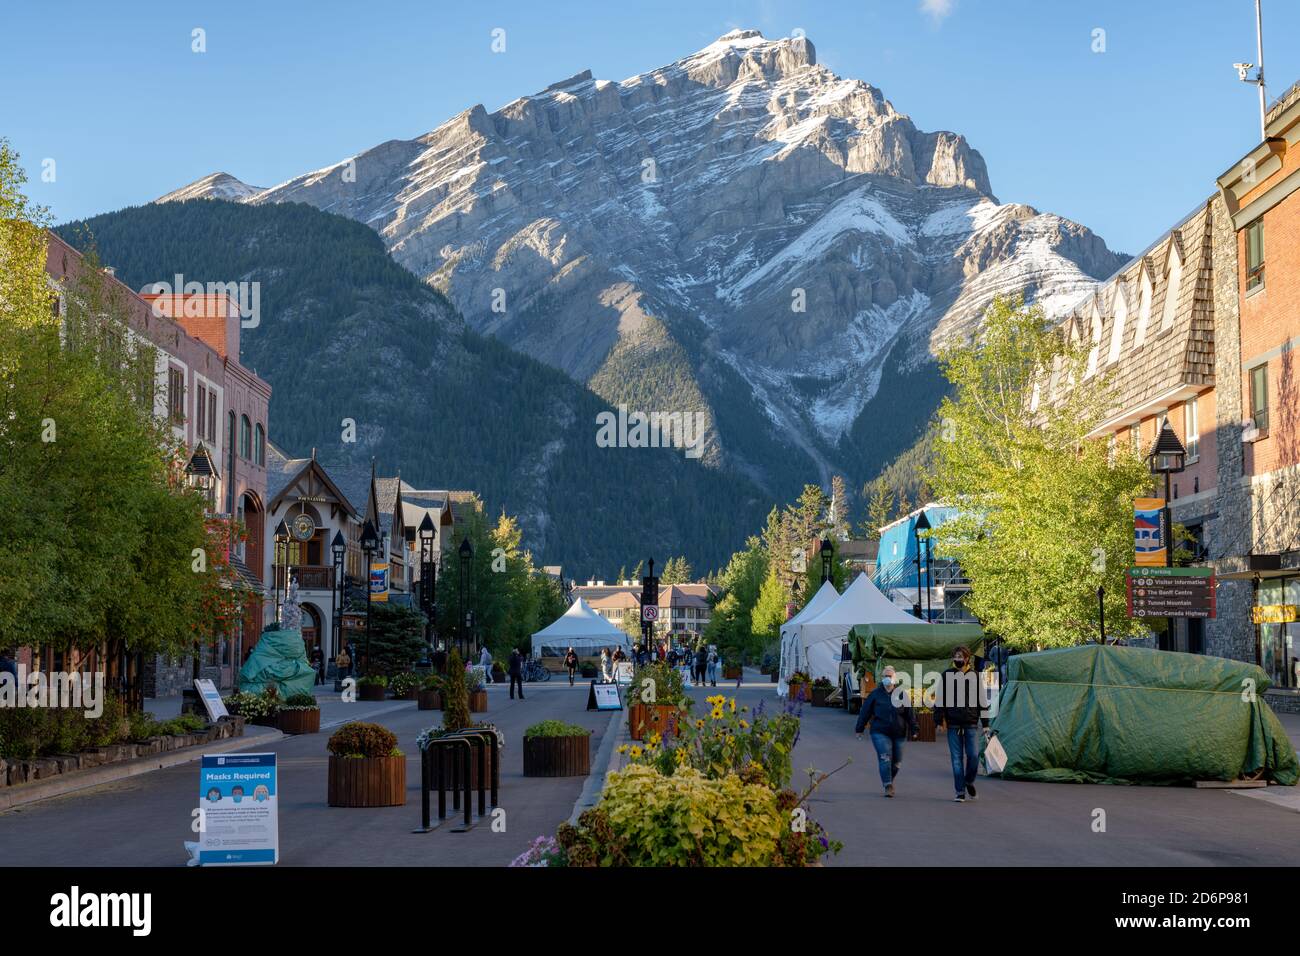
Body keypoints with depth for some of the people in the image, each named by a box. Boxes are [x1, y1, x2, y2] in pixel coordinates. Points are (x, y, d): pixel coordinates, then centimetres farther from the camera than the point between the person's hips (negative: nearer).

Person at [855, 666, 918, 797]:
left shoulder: (902, 694, 3)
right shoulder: (875, 694, 0)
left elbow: (910, 712, 5)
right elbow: (865, 712, 5)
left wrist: (914, 730, 1)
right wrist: (859, 729, 5)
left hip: (898, 733, 2)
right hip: (880, 732, -2)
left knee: (897, 761, 10)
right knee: (885, 758, -14)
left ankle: (889, 780, 35)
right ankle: (888, 786, -11)